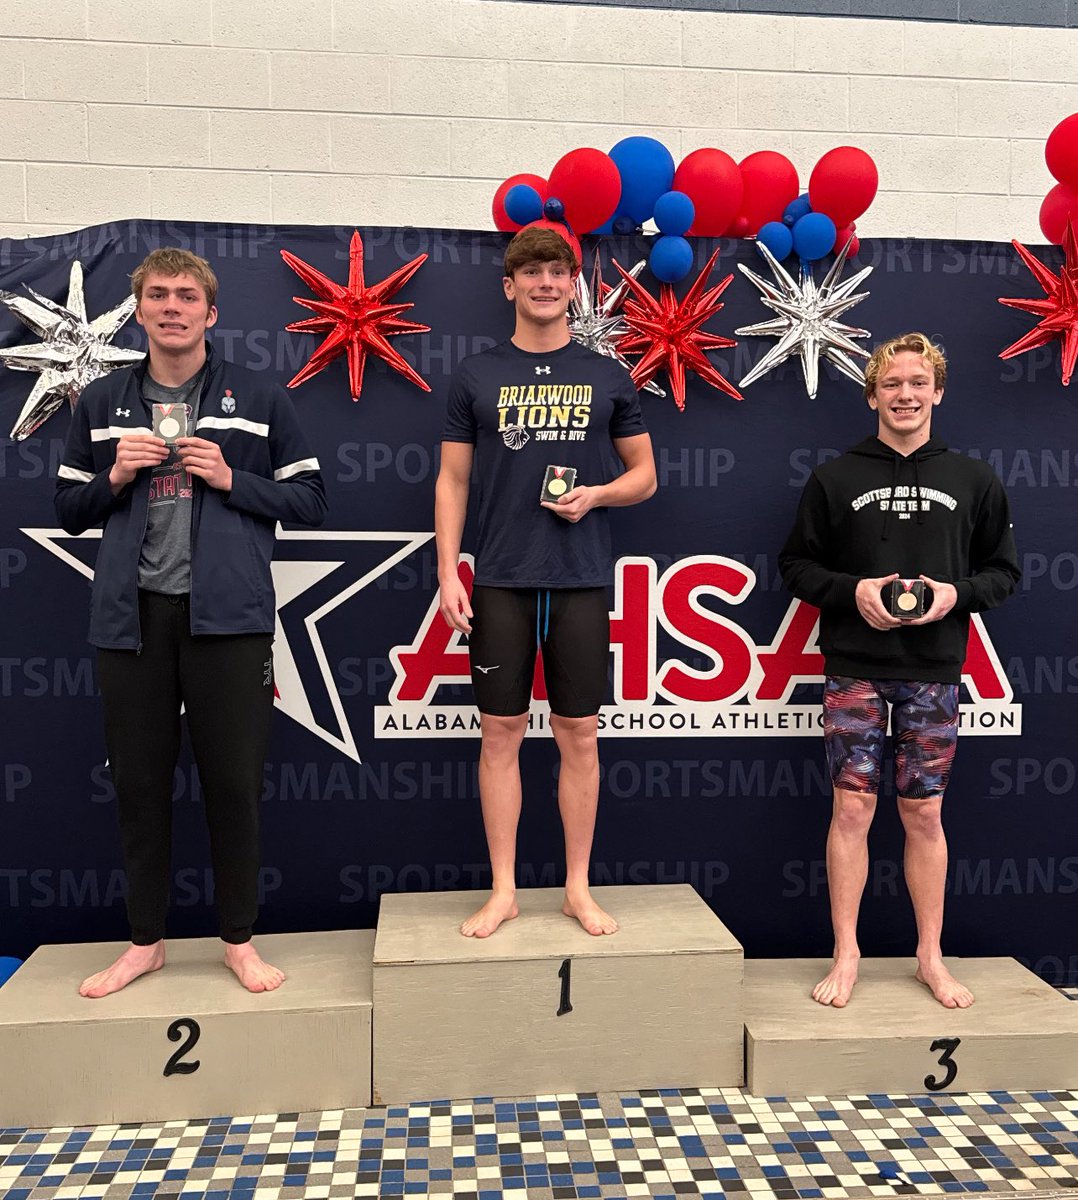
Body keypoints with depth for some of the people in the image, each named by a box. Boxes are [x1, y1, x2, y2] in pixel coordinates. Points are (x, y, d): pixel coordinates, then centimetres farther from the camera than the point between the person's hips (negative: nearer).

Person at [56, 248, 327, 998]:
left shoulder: (260, 400, 6)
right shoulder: (102, 405, 12)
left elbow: (312, 501, 3)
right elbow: (70, 510, 15)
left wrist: (231, 480, -10)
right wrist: (116, 477, -5)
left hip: (228, 616, -2)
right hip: (131, 616, 3)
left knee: (234, 782, 3)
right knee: (140, 782, 9)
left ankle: (239, 938, 19)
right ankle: (146, 941, 25)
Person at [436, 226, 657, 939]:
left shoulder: (608, 377, 9)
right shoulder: (477, 377, 8)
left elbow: (645, 475, 12)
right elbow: (452, 481, 8)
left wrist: (597, 494, -9)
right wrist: (448, 574, -2)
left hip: (581, 582, 0)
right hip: (500, 582, 0)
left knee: (579, 733, 5)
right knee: (501, 731, 4)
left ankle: (578, 890, 19)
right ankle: (503, 891, 17)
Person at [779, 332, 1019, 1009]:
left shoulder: (974, 481, 7)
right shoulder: (836, 479, 4)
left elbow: (1004, 571, 11)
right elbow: (797, 565, 5)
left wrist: (957, 592, -9)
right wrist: (852, 591, -12)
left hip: (934, 672, 1)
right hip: (854, 670, -1)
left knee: (925, 813, 8)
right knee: (852, 808, 0)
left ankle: (931, 957, 23)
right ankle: (846, 956, 14)